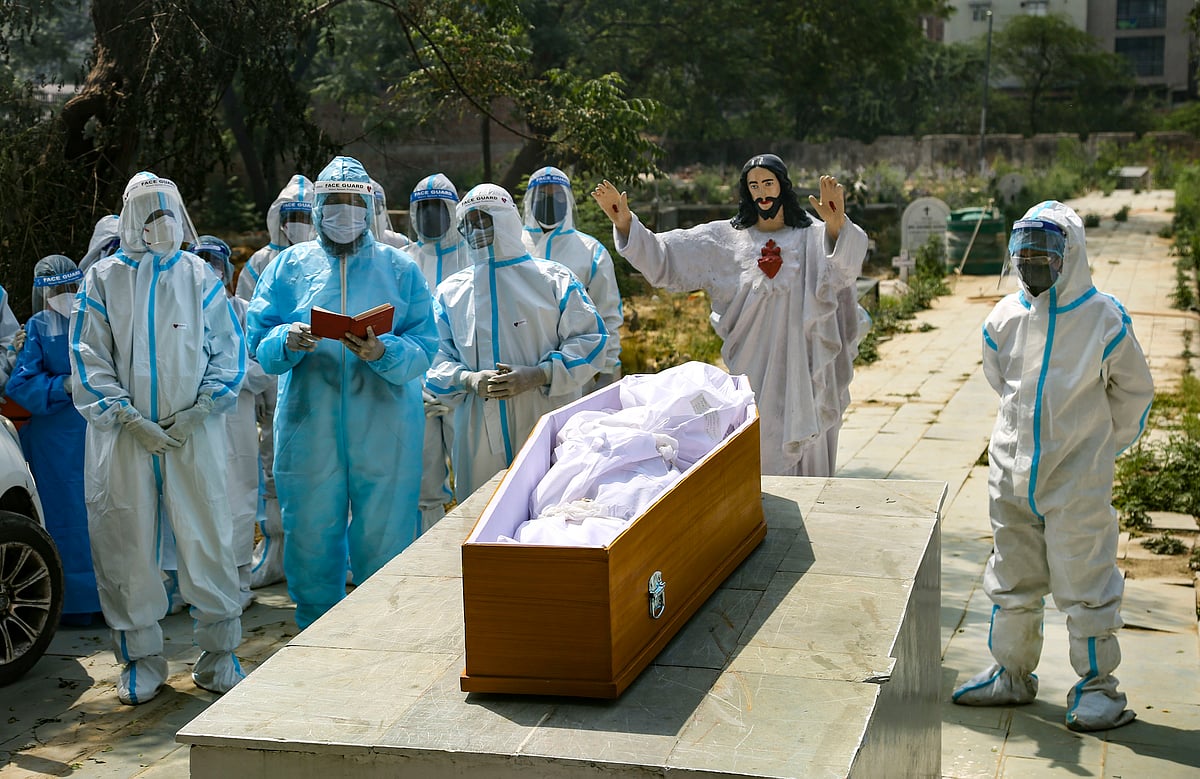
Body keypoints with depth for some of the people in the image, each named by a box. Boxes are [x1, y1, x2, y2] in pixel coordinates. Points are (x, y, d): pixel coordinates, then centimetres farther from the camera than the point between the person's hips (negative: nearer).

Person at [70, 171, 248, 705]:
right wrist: (129, 418, -9)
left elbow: (229, 349, 6)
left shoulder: (199, 276, 7)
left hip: (193, 433, 0)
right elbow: (88, 359, 2)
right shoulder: (102, 279, 6)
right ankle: (141, 659, 16)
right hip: (123, 436, 0)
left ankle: (217, 656, 12)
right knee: (127, 544, 3)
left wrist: (200, 409, -8)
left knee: (207, 539, -1)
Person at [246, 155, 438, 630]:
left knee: (385, 542, 2)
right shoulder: (289, 265, 10)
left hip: (385, 429, -1)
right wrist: (287, 342, -19)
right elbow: (258, 342, 2)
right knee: (311, 541, 7)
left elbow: (423, 349, -2)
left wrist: (382, 353, -21)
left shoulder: (399, 268, 7)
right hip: (309, 426, 1)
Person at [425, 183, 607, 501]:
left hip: (547, 429, -2)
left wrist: (538, 375, -12)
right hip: (480, 436, 2)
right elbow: (434, 358, 10)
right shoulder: (450, 291, 14)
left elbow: (589, 340, 1)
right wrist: (470, 381, -11)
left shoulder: (555, 279, 6)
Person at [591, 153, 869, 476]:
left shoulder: (812, 236, 3)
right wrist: (625, 223, -8)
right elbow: (663, 255, 7)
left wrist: (836, 227, -41)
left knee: (805, 451, 2)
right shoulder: (724, 238, 11)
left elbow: (841, 268, -19)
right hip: (751, 365, 1)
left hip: (800, 365, -1)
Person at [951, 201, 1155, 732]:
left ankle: (1096, 685, 15)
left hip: (1078, 480, -4)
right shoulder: (1004, 319, 0)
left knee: (1084, 582, 1)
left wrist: (1105, 445, 11)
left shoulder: (1104, 320, -10)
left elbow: (1134, 391, 5)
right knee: (1012, 579, 14)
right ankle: (1012, 674, 28)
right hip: (1013, 473, 4)